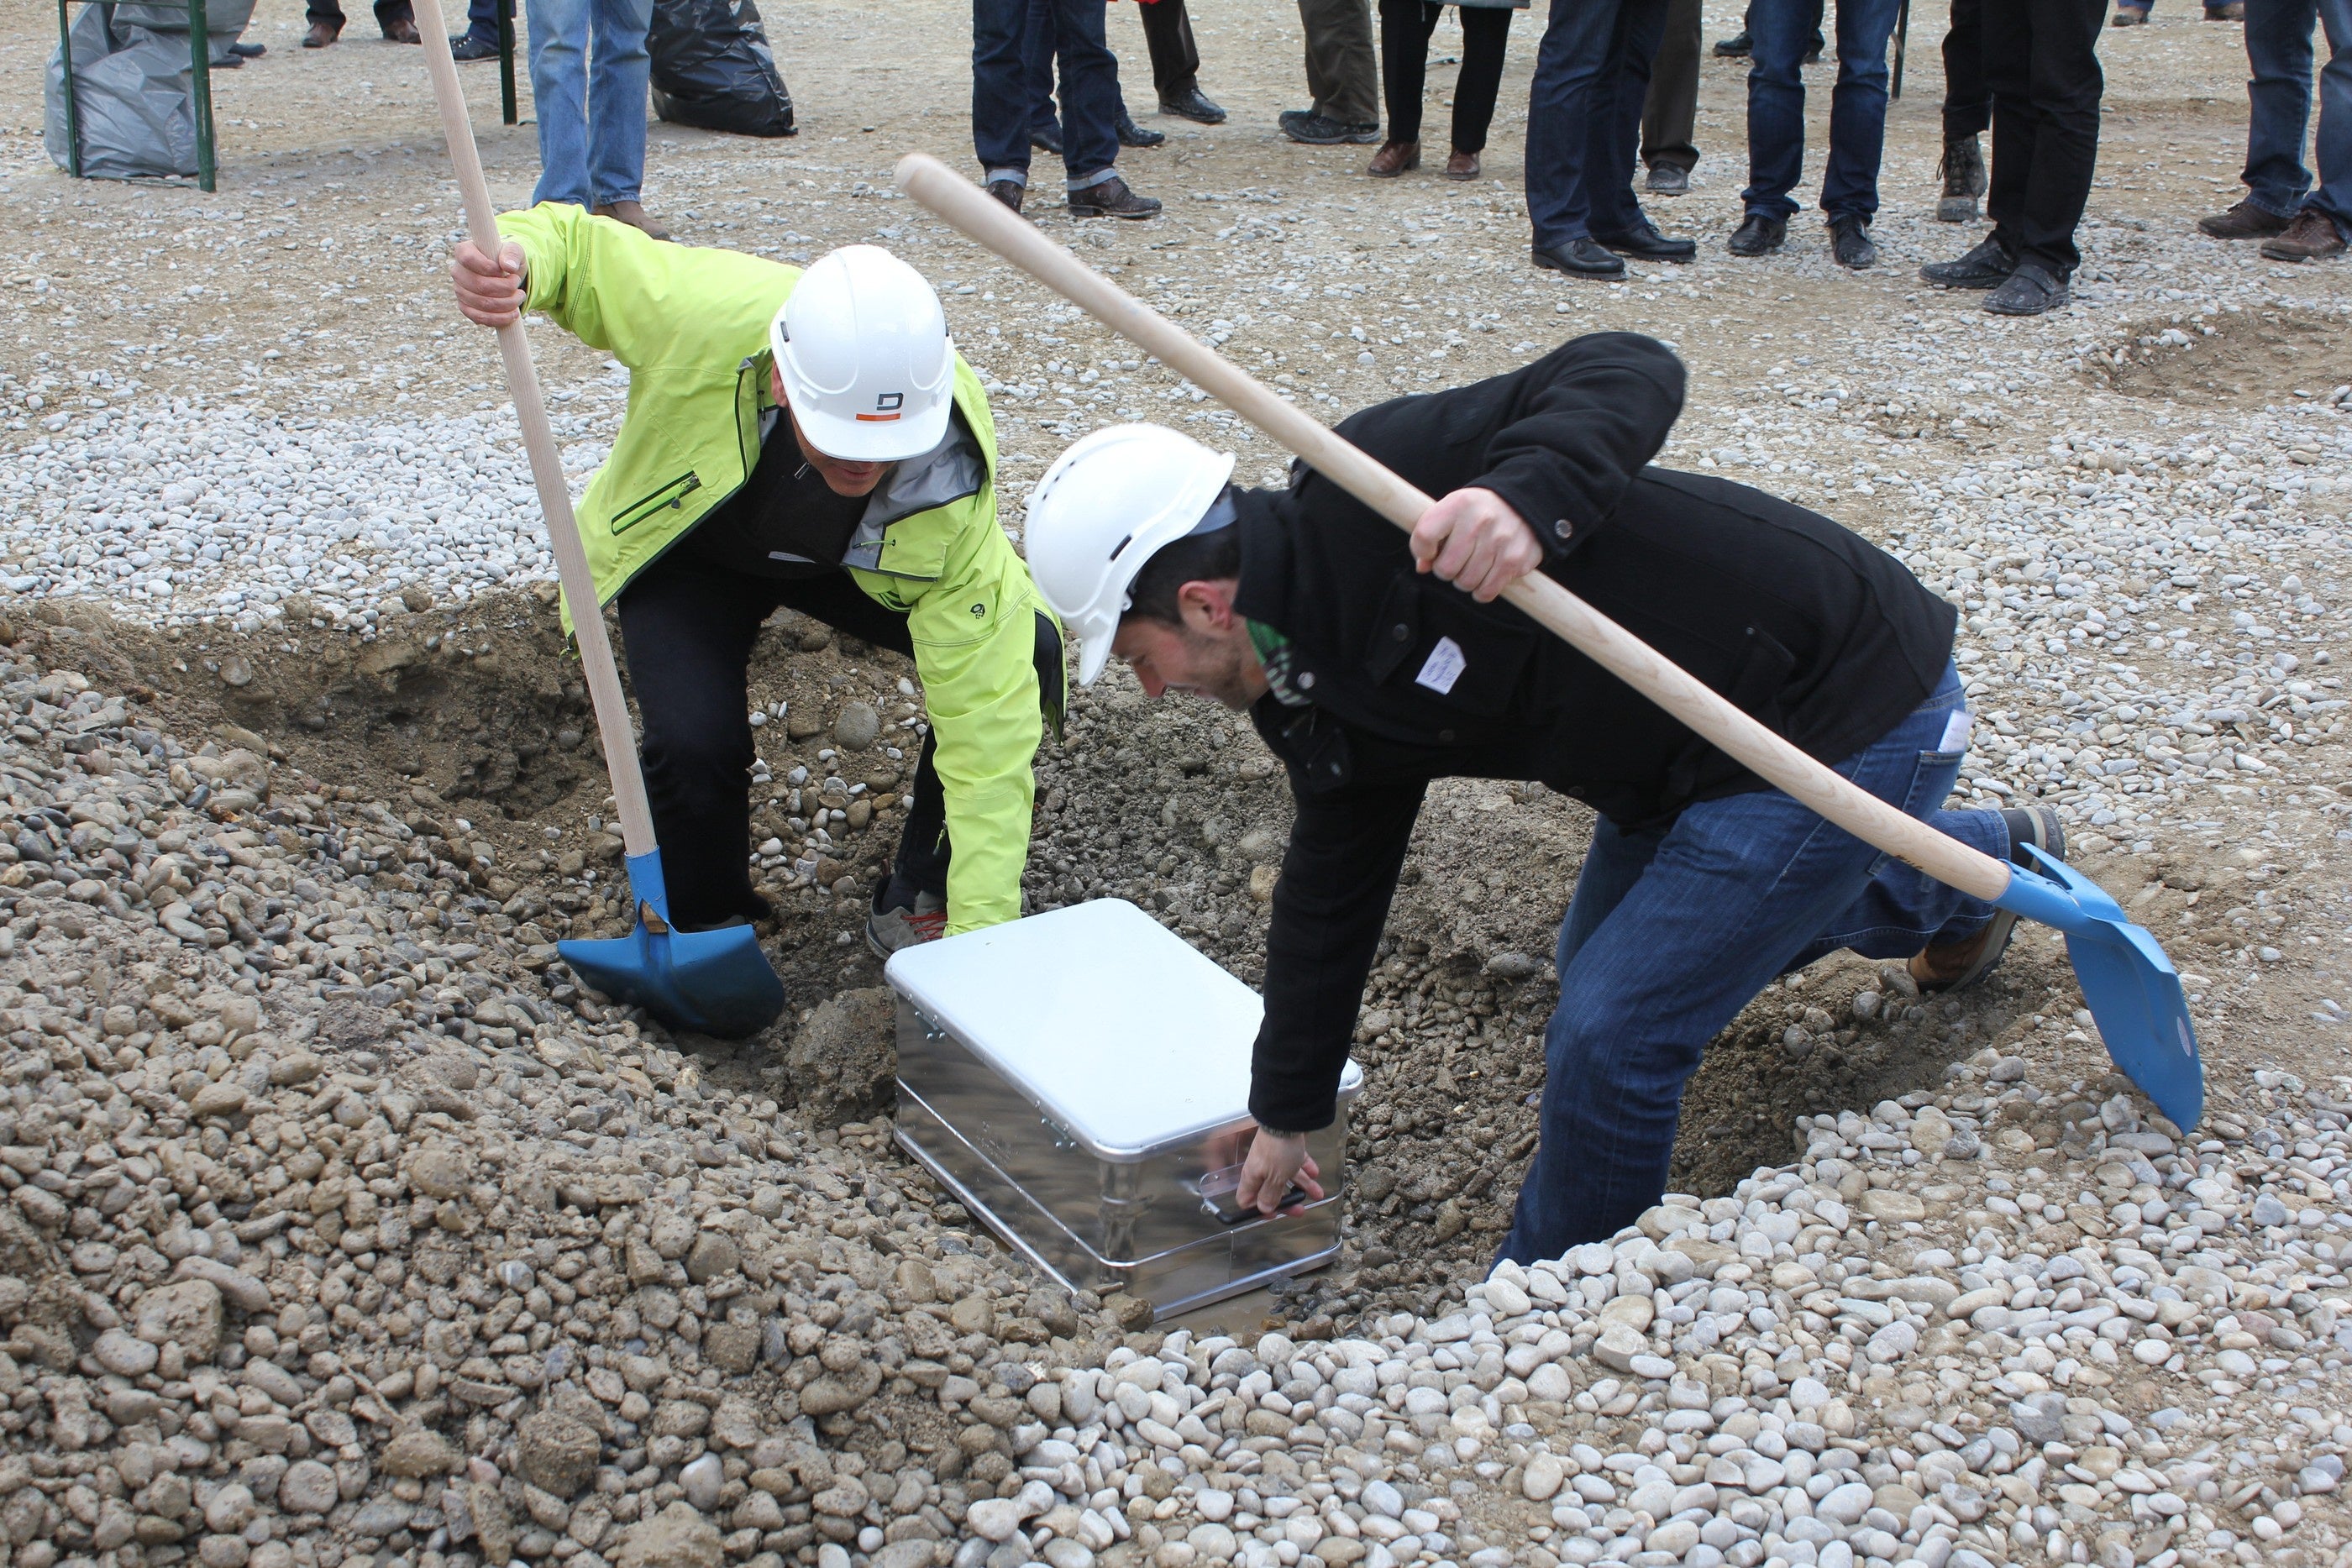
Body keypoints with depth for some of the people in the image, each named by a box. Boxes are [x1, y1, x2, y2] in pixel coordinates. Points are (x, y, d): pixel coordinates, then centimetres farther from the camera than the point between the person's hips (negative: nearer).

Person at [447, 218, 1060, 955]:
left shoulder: (949, 480, -39)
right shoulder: (707, 316, -41)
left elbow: (982, 711, -37)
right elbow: (573, 238, -20)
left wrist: (982, 932, -40)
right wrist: (514, 264, -46)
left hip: (855, 562, 1)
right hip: (689, 551, 0)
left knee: (1020, 650, -23)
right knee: (694, 742, -27)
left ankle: (918, 898, 0)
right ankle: (706, 930, 8)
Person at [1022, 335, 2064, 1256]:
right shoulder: (1317, 693, 2)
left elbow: (1631, 372, -28)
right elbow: (1327, 898, 14)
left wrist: (1532, 493, -48)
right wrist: (1286, 1116, 22)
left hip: (1851, 711, -10)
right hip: (1705, 752, 10)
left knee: (1609, 1039, -11)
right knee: (1609, 963, 31)